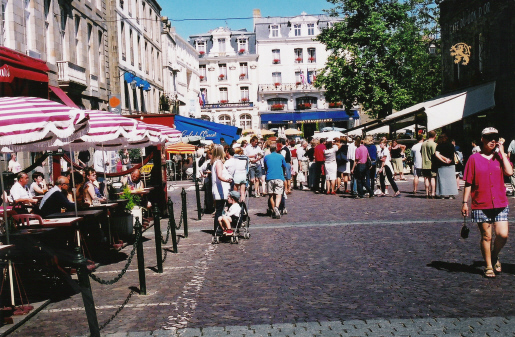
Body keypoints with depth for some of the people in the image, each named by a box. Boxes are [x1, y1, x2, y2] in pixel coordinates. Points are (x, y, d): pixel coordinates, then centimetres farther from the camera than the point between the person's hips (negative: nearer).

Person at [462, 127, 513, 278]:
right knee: (486, 236, 4)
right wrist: (465, 202, -3)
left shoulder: (500, 156, 8)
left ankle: (495, 256, 24)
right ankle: (489, 266, 19)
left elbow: (509, 172, -12)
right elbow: (468, 183, 1)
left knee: (503, 235, -6)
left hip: (500, 204, 2)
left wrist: (502, 152, -6)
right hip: (481, 205, -2)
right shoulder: (474, 159, 0)